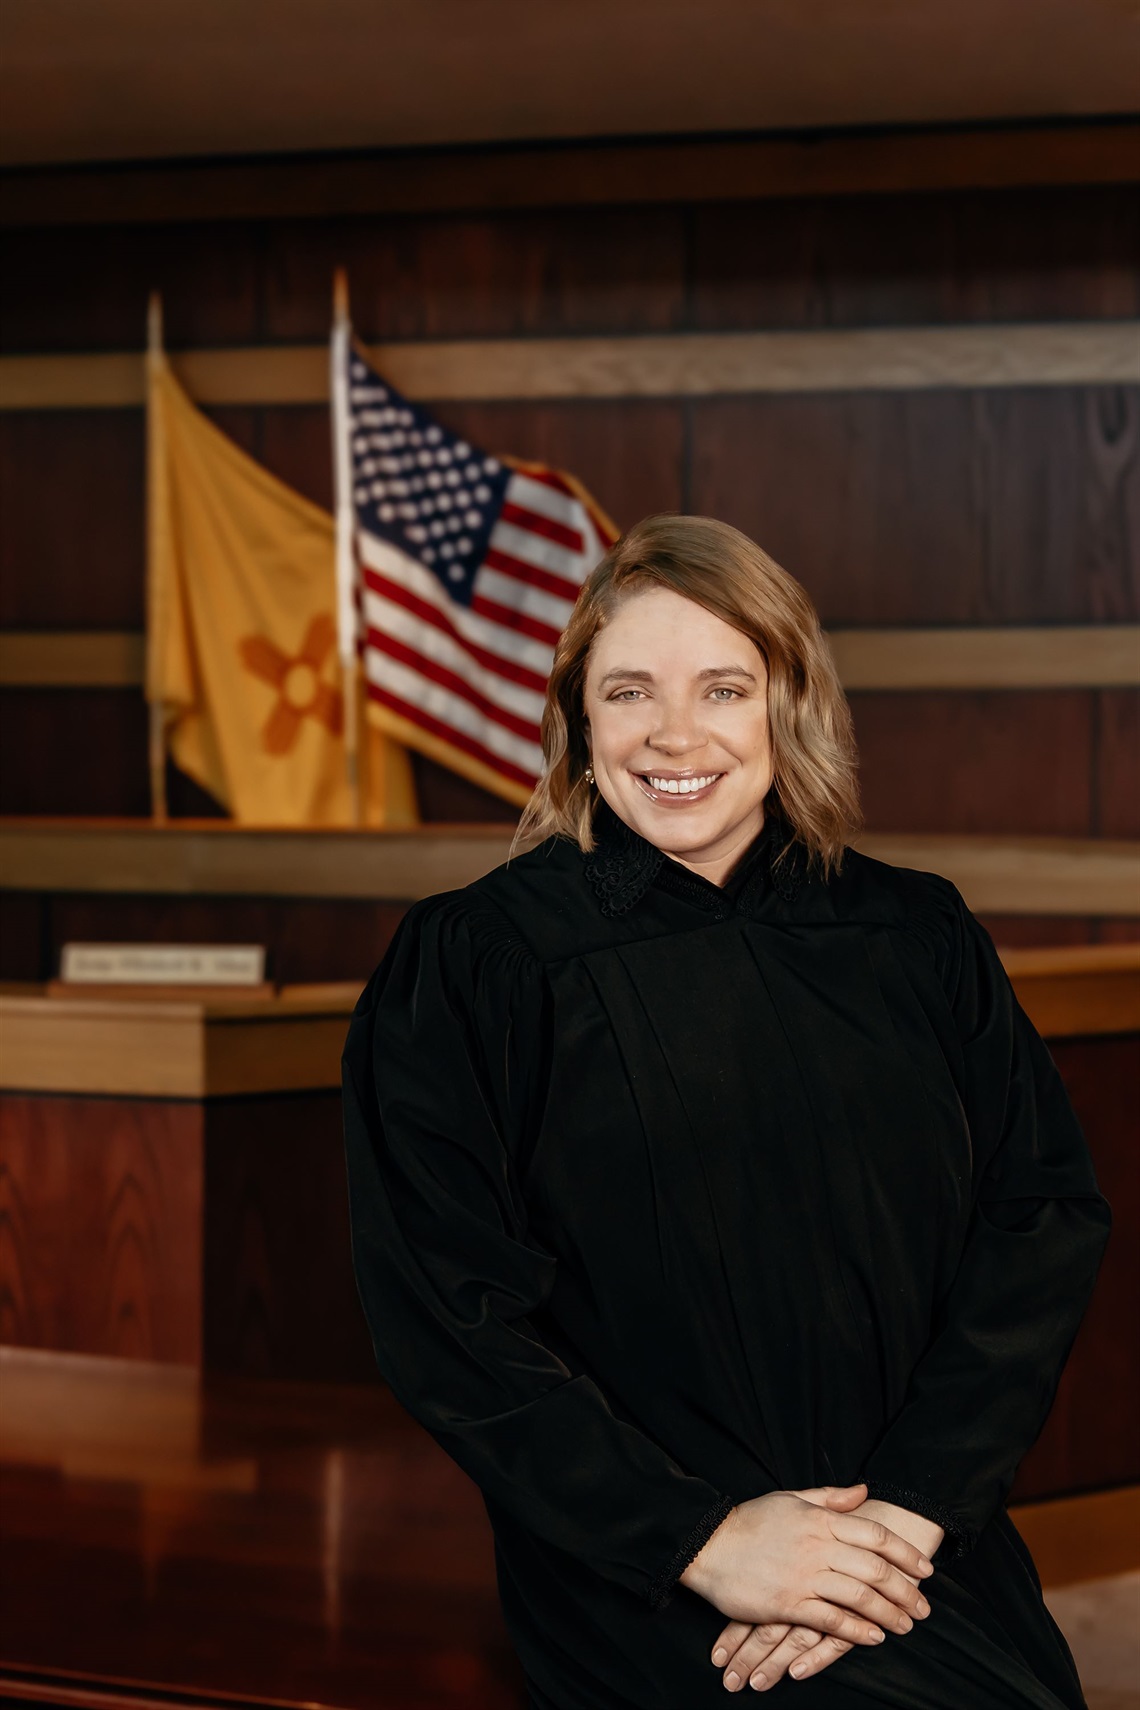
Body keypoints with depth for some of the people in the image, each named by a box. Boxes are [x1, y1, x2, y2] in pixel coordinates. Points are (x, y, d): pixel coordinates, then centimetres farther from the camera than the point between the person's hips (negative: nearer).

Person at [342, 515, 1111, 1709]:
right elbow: (445, 1313, -4)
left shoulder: (920, 943, 9)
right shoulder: (470, 965, 0)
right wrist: (698, 1539, -11)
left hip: (927, 1556, 4)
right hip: (648, 1599, -4)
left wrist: (911, 1510, -10)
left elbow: (1044, 1222, 3)